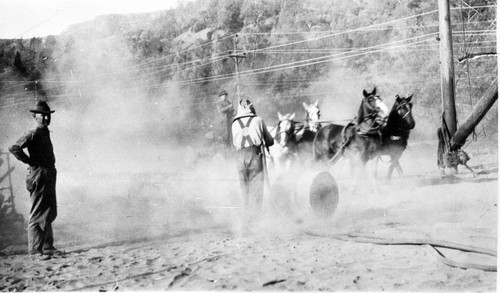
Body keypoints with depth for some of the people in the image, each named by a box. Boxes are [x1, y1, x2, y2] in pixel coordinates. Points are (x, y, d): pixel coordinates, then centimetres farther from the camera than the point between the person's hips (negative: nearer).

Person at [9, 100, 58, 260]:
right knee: (37, 215, -6)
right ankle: (35, 250, -1)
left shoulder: (45, 133, 15)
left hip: (49, 176, 9)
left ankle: (47, 247, 26)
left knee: (49, 213, 16)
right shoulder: (32, 134, -12)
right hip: (39, 176, -9)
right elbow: (14, 148, -23)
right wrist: (30, 162, -17)